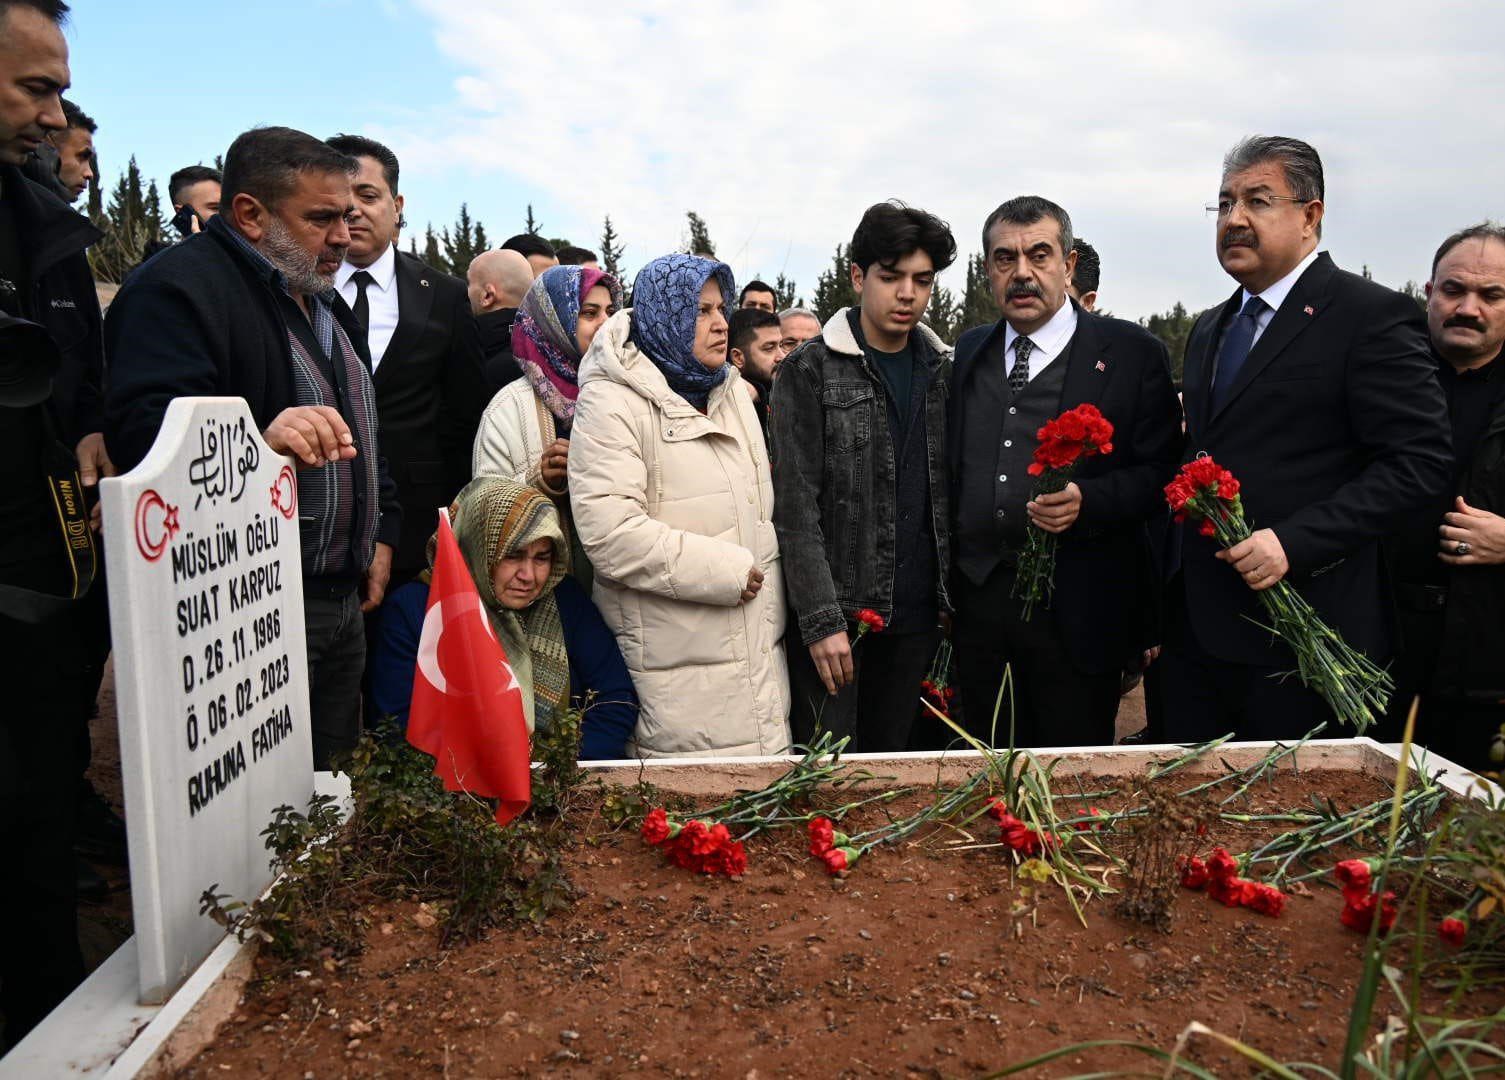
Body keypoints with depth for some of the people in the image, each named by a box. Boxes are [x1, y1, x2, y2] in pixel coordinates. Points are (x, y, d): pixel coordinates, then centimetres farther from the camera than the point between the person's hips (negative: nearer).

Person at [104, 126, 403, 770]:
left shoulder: (324, 301, 17)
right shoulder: (177, 288, -11)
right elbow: (146, 430, -26)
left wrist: (380, 534, 16)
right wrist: (259, 443, -44)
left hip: (342, 600, 9)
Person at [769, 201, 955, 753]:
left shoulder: (944, 370, 10)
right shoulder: (809, 370, -5)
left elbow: (952, 494, 13)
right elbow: (795, 506, -10)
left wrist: (955, 602, 6)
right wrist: (822, 620, -16)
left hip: (917, 614, 5)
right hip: (837, 611, -4)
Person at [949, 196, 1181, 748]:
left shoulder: (1132, 352, 0)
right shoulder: (968, 352, 13)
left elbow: (1163, 470, -3)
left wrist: (1088, 500, -21)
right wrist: (944, 588, 9)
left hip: (1078, 612, -3)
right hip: (977, 603, 4)